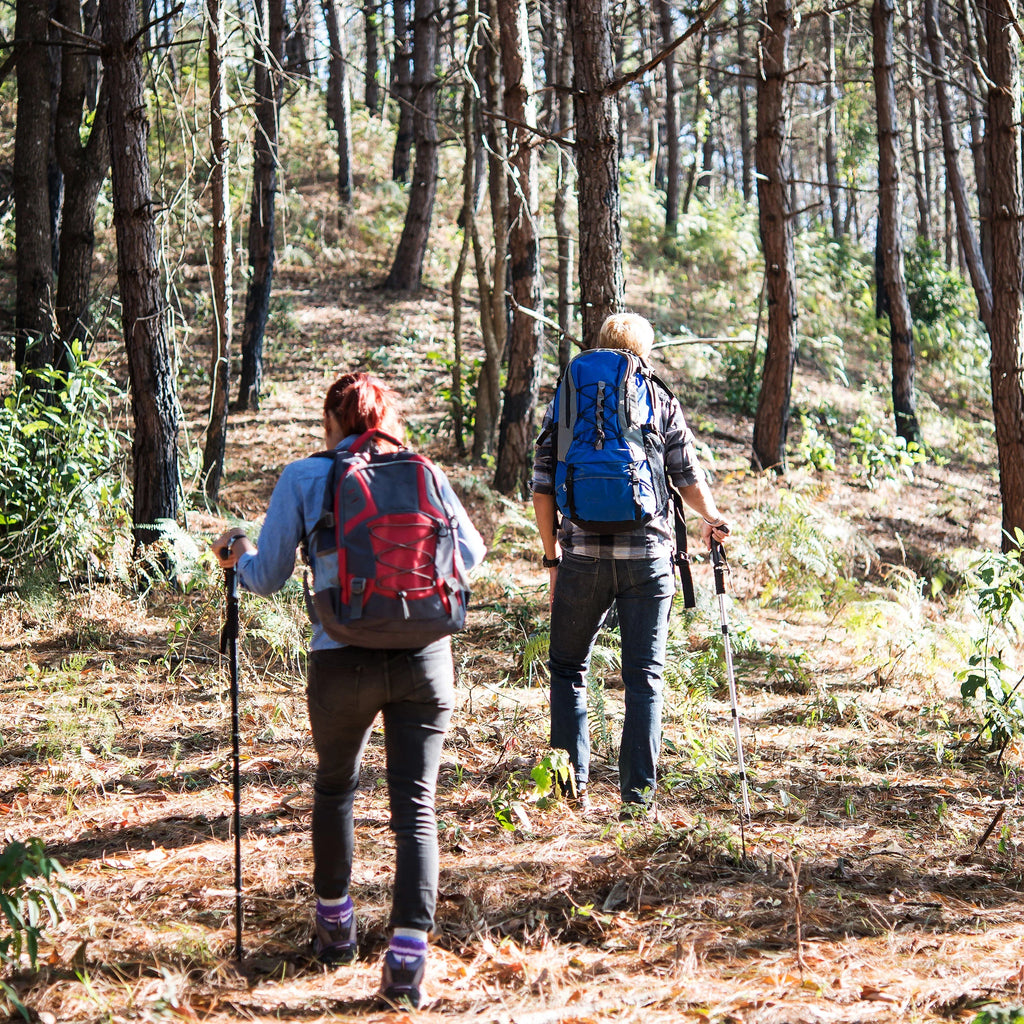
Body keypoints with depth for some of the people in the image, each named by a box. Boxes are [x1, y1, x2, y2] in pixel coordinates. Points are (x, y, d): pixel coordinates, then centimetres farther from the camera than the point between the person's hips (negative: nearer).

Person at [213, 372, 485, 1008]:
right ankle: (408, 957, -8)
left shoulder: (305, 478, 2)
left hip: (343, 662, -1)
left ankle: (335, 926, 35)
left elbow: (268, 578, 5)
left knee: (335, 787, 23)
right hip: (425, 658, 1)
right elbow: (469, 553, 16)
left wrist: (237, 553, 27)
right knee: (417, 806, 3)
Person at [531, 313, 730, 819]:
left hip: (583, 553, 0)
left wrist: (552, 554, 11)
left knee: (567, 668, 15)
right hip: (648, 555, 0)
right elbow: (688, 477, 5)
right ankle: (638, 795, 1)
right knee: (644, 676, 5)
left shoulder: (565, 401, 7)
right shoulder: (663, 404, 5)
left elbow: (543, 487, 3)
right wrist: (709, 518, 24)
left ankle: (573, 783, 8)